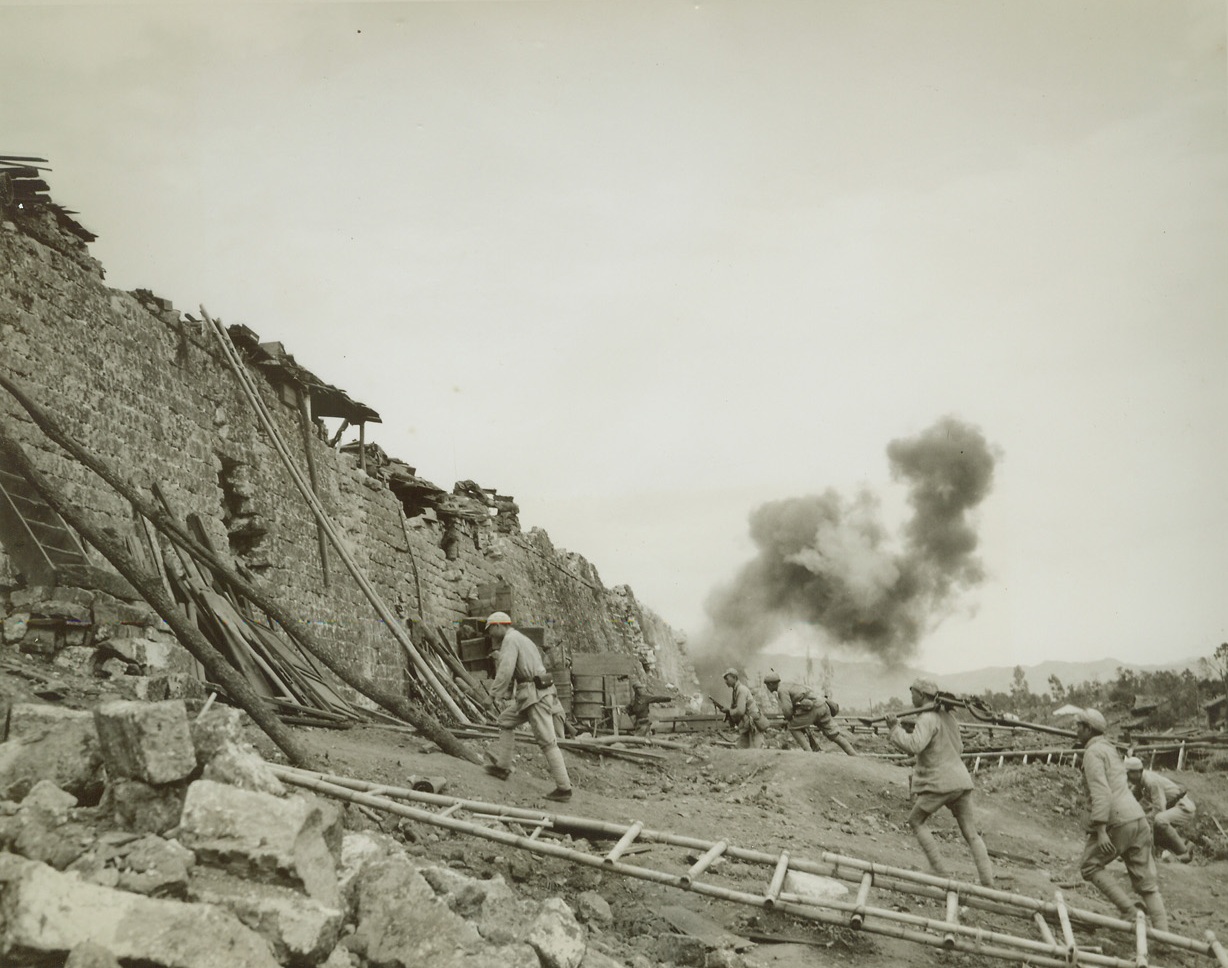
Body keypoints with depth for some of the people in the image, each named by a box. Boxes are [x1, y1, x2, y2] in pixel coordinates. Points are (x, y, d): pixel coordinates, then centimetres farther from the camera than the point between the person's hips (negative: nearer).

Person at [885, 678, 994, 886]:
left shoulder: (927, 719, -12)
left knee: (916, 821, 10)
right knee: (971, 833, 8)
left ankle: (940, 871, 3)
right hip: (961, 780, 8)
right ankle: (987, 881, 2)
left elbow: (914, 745, -27)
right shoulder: (948, 716, 16)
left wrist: (895, 728, -18)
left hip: (940, 783, -8)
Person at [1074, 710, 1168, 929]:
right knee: (1146, 883, 8)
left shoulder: (1093, 752, -6)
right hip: (1138, 819, 9)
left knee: (1089, 866, 7)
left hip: (1117, 822, -9)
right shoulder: (1109, 749, 23)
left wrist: (1101, 831, -23)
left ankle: (1128, 910, -3)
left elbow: (1101, 792, -18)